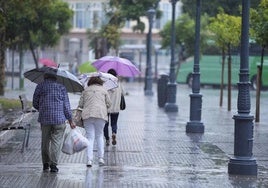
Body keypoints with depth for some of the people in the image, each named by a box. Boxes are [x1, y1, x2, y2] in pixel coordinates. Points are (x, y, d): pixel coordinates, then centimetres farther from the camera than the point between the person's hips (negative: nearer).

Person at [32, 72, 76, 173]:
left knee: (45, 141, 14)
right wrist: (70, 121, 9)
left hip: (44, 118, 1)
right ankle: (53, 164, -7)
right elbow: (66, 105, 3)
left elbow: (35, 103, 10)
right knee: (56, 141, 1)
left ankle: (45, 163, 16)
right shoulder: (61, 88, 6)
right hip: (59, 118, -1)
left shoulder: (40, 86, 7)